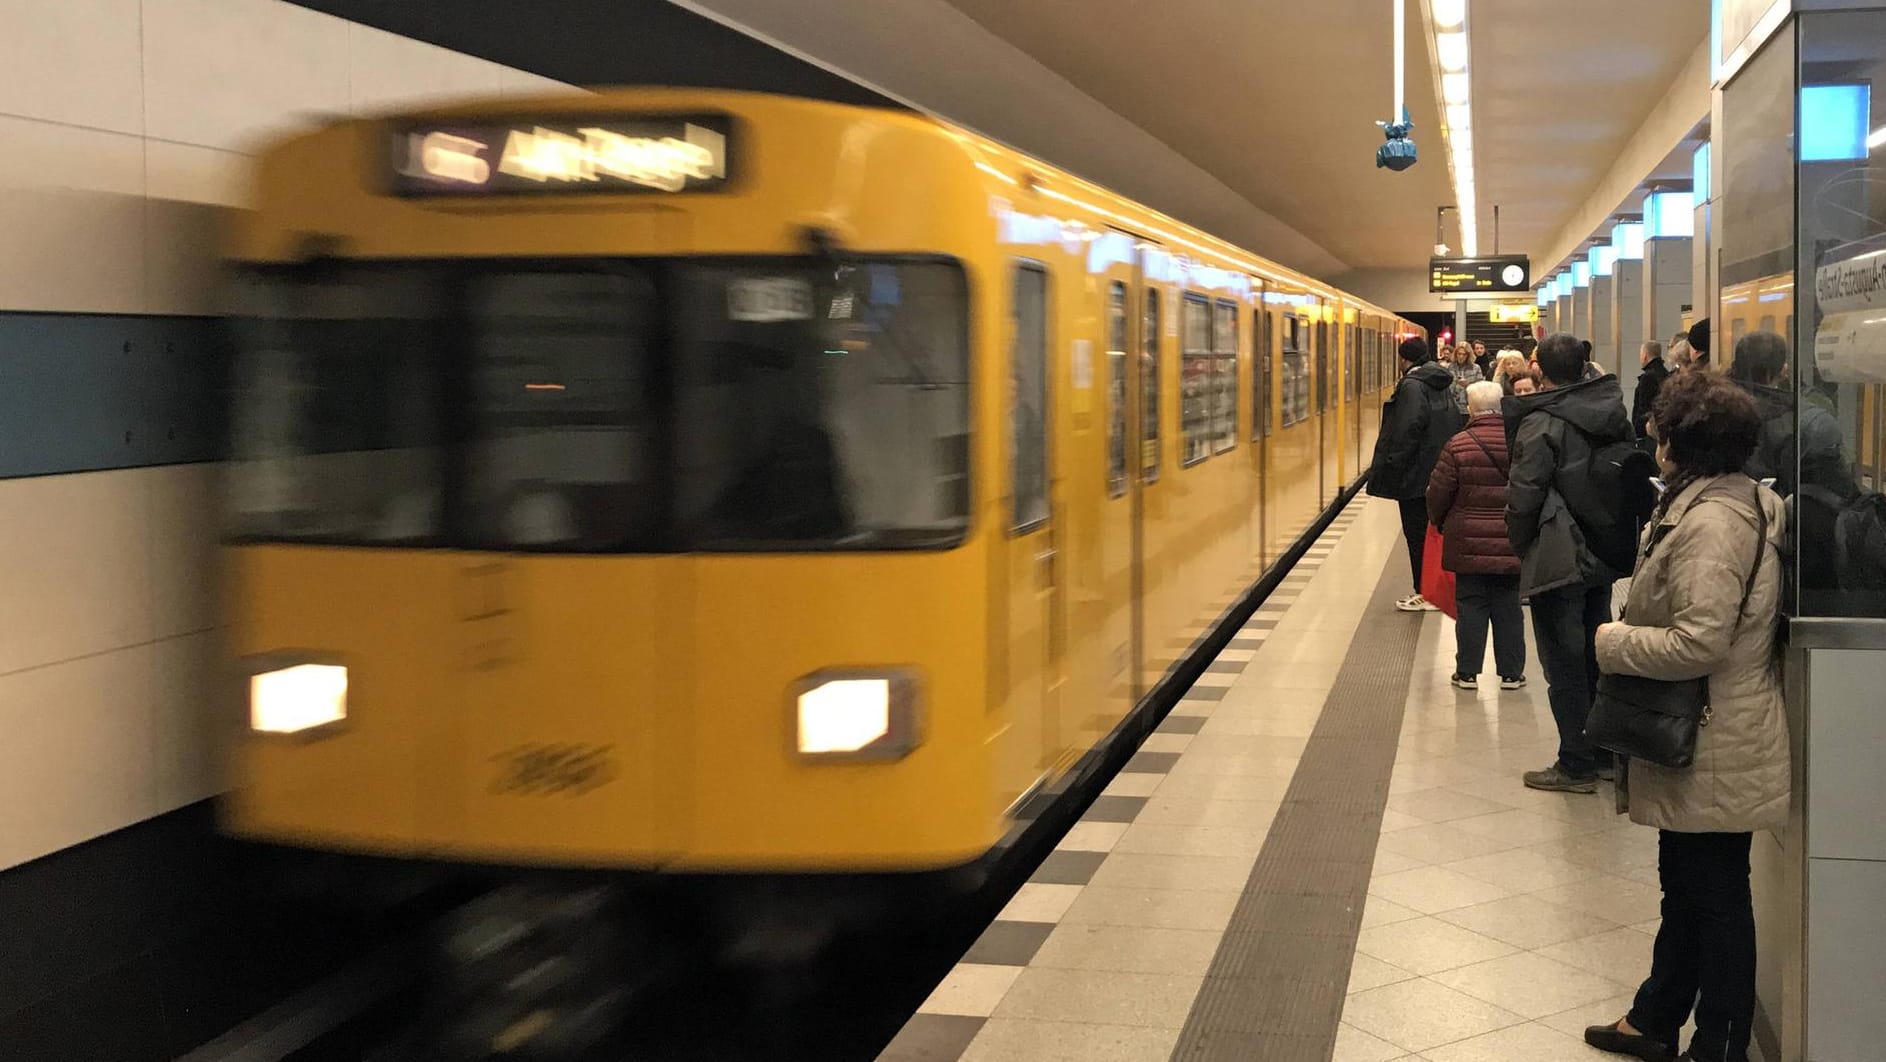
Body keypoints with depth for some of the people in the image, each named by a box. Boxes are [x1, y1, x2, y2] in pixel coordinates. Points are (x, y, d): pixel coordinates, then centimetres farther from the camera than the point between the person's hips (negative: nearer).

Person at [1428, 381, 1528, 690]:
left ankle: (1468, 671, 11)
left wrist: (1438, 521, 13)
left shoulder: (1457, 446, -12)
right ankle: (1511, 673, 16)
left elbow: (1438, 493, -6)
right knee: (1508, 609, 11)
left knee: (1471, 607, 7)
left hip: (1469, 544, -2)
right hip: (1511, 545, 2)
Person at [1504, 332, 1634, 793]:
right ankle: (1605, 753, 26)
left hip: (1558, 560, -7)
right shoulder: (1614, 414, 4)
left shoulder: (1541, 424, -17)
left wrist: (1522, 546, -1)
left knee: (1564, 665, 2)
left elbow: (1523, 497, -18)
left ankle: (1576, 765, 8)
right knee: (1596, 656, 17)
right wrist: (1616, 539, 17)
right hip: (1606, 556, 7)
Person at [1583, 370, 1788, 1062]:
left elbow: (1699, 642, -29)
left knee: (1714, 898, 3)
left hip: (1714, 751, -11)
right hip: (1700, 742, 11)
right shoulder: (1730, 502, 8)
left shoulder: (1711, 523, -24)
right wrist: (1631, 634, 8)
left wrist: (1613, 642, -16)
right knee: (1685, 887, 21)